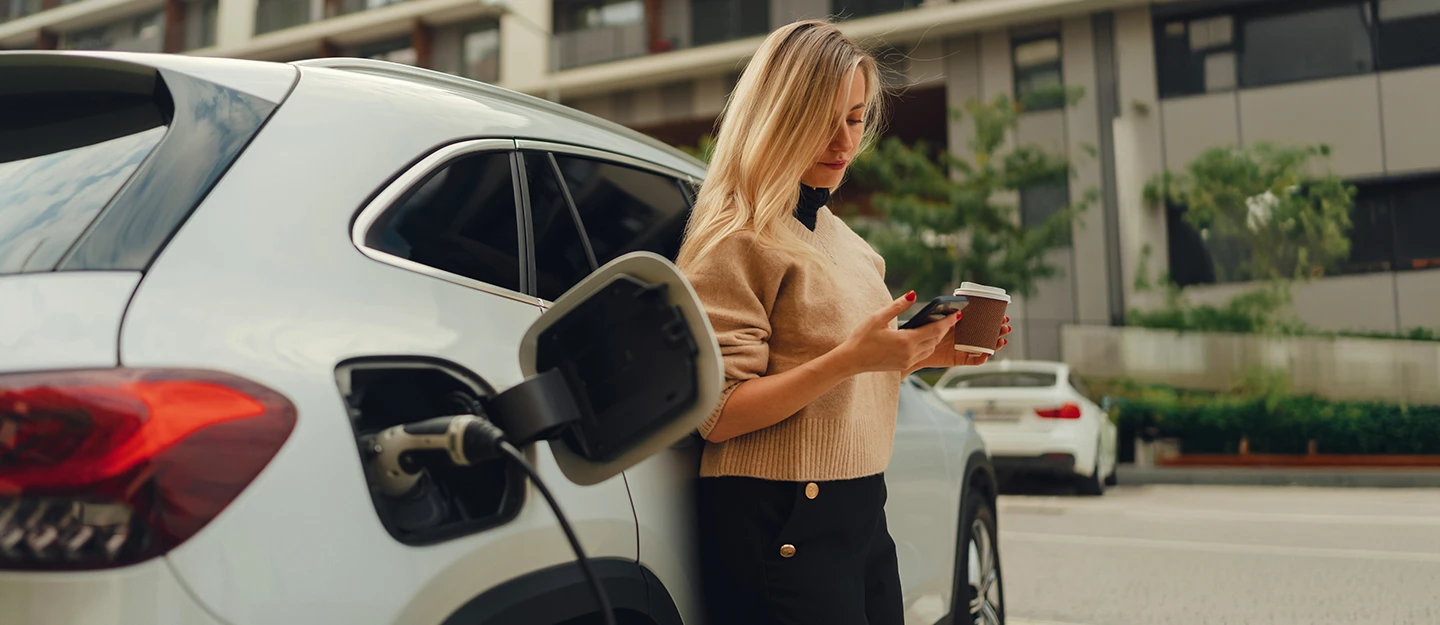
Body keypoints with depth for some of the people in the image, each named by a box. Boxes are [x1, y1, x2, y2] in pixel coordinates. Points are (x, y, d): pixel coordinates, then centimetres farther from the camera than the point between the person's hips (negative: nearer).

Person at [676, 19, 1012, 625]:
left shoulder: (840, 236, 15)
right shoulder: (738, 239, -11)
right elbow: (717, 415, -18)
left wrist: (920, 353, 3)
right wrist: (851, 357, -26)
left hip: (862, 512, 8)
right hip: (779, 524, -8)